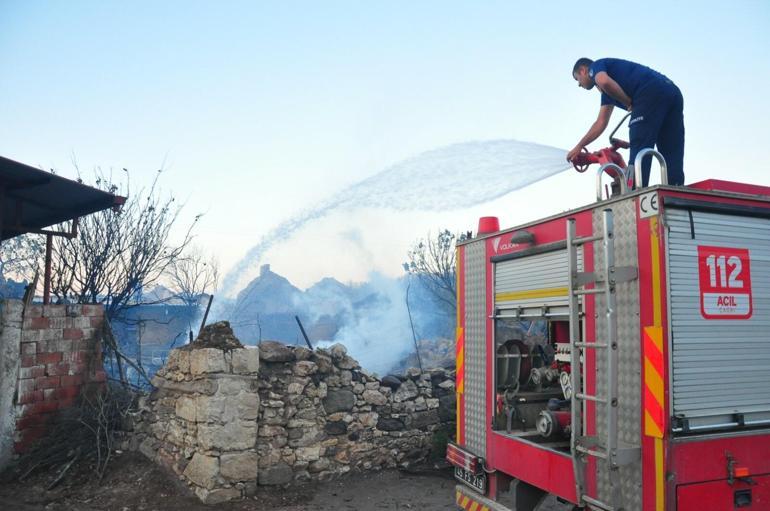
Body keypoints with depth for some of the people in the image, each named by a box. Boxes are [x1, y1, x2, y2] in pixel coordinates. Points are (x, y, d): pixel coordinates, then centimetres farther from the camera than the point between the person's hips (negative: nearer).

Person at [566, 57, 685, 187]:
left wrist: (629, 103, 1)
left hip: (651, 92, -9)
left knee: (639, 152, -8)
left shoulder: (596, 66, 13)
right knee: (672, 159, 5)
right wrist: (579, 147, 34)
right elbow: (601, 122, 33)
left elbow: (604, 82, -12)